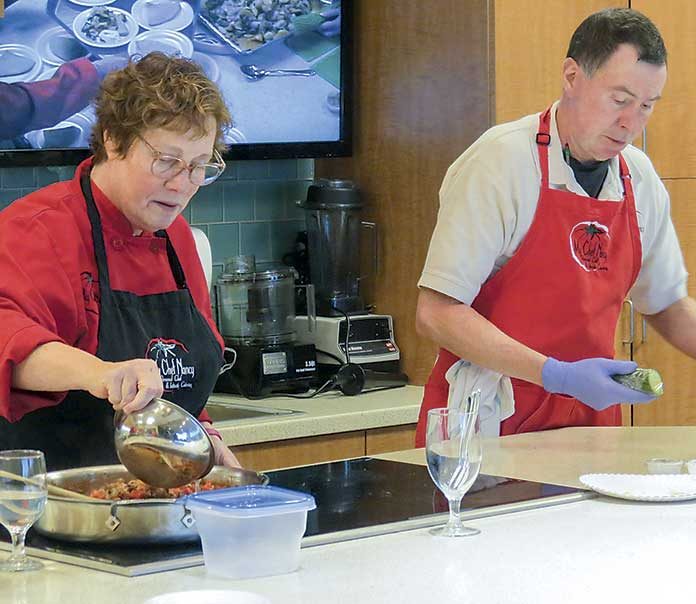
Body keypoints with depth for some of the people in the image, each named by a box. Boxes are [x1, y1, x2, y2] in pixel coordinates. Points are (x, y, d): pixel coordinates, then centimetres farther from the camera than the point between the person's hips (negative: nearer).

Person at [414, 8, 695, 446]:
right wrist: (556, 375, -21)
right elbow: (436, 314, -15)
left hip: (588, 422, 5)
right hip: (489, 426, -5)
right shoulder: (500, 162, -11)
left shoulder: (641, 180, 8)